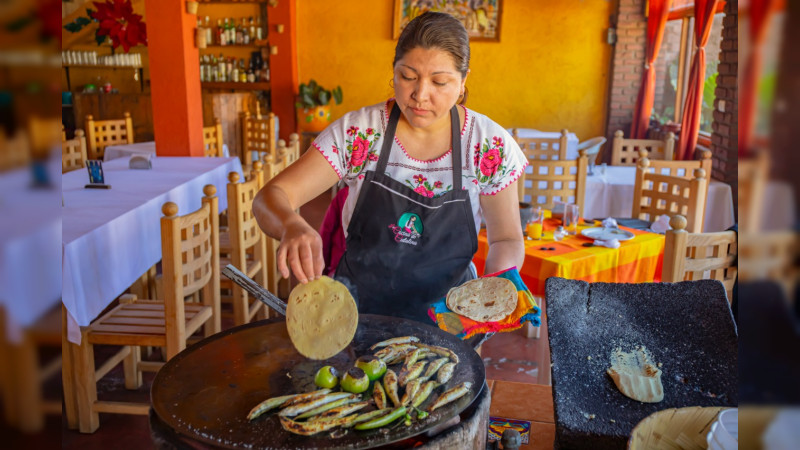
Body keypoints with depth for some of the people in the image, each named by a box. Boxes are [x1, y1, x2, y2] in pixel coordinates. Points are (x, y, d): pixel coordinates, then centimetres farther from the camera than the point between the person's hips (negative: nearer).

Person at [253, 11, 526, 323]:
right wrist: (291, 226, -33)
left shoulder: (491, 145, -5)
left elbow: (506, 239, 5)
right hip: (358, 311, 0)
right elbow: (271, 197, -9)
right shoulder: (357, 133, -7)